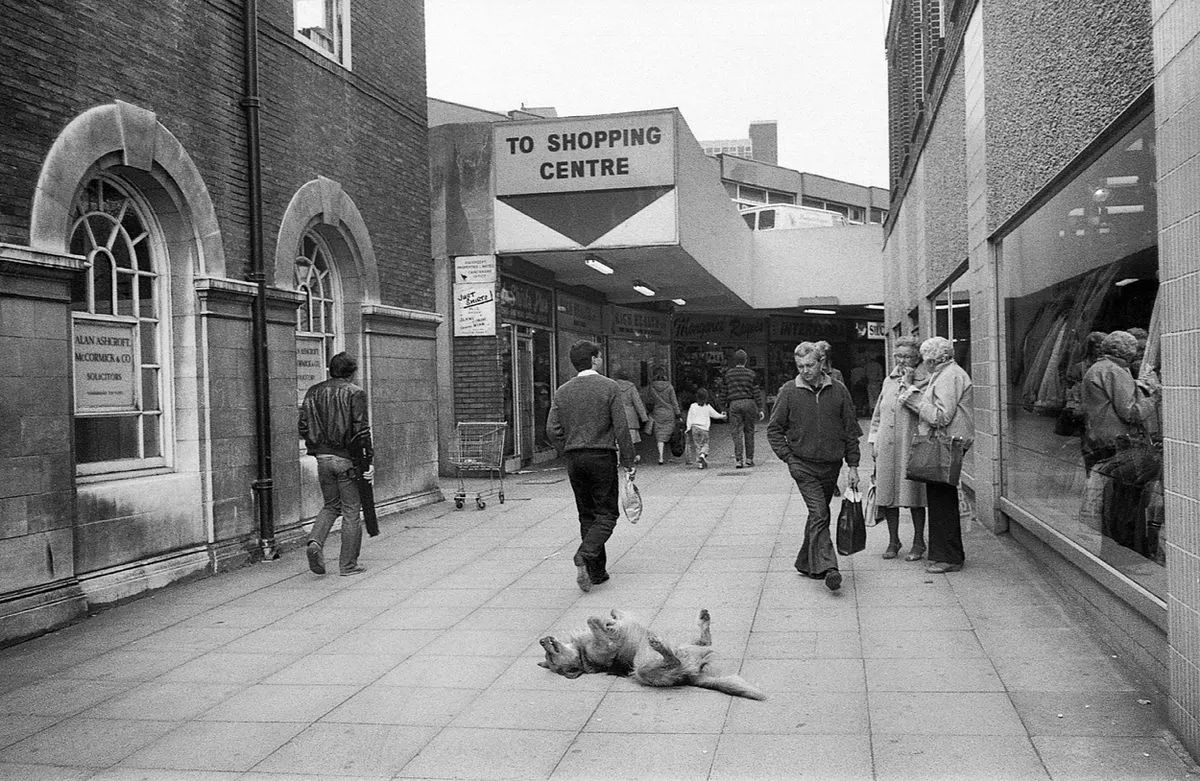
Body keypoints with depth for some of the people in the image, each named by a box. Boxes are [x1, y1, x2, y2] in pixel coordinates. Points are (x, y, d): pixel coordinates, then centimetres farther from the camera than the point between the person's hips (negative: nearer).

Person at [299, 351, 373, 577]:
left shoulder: (313, 392, 8)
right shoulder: (355, 393, -8)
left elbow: (303, 426, 6)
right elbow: (361, 429, -14)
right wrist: (369, 459, -9)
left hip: (322, 457, 5)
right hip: (347, 458, -5)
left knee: (331, 505, 20)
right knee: (351, 510, 4)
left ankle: (315, 541, -5)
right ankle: (348, 564, 8)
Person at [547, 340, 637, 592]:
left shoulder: (562, 391, 6)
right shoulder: (609, 387, -6)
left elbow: (552, 429, 1)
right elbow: (621, 428, -10)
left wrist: (570, 451, 13)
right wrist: (628, 462, -4)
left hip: (574, 459, 5)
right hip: (602, 456, -5)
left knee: (587, 515, 13)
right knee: (607, 514, 2)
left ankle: (597, 572, 15)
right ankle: (585, 555, -21)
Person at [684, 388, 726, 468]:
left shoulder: (693, 406, 1)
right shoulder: (708, 407, 4)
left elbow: (690, 418, 1)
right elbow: (715, 414, 17)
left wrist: (689, 427, 6)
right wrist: (722, 416, 36)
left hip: (695, 427, 0)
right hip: (704, 429, 0)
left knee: (697, 445, 4)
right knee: (705, 444, 11)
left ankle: (700, 462, -5)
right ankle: (703, 454, -19)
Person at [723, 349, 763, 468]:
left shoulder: (728, 374, 5)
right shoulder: (751, 374, 1)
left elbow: (725, 392, 6)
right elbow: (756, 393, 0)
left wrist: (725, 408, 13)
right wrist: (759, 409, 3)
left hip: (734, 404, 0)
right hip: (748, 403, 0)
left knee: (736, 432, 1)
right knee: (749, 431, 10)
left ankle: (739, 459, -9)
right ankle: (749, 459, 13)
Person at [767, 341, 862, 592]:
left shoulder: (838, 391, 2)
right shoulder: (788, 392, -3)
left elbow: (851, 430, 7)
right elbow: (774, 430, 2)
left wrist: (853, 466, 3)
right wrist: (789, 459, -6)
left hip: (831, 466, 3)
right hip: (804, 465, -3)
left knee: (819, 515, 13)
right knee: (819, 515, -16)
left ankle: (806, 562, 28)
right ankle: (828, 568, -21)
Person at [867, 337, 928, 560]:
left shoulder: (924, 381, -2)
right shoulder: (888, 381, 15)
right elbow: (877, 414, 21)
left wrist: (908, 383, -14)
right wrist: (873, 441, 14)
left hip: (910, 446, -5)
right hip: (886, 447, 5)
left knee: (913, 496, -1)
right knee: (887, 494, 7)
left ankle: (918, 543, 13)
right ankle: (893, 541, 19)